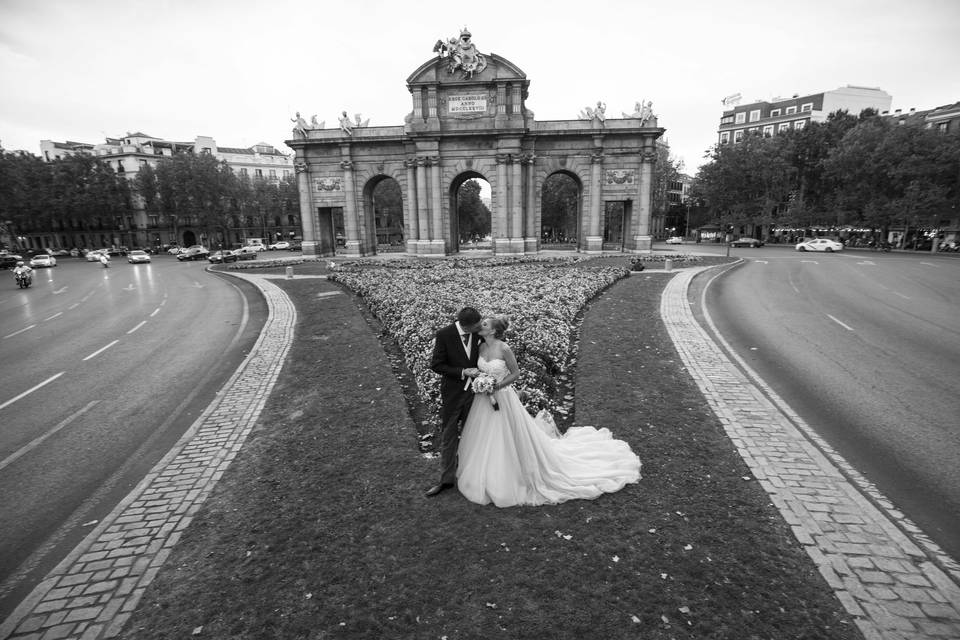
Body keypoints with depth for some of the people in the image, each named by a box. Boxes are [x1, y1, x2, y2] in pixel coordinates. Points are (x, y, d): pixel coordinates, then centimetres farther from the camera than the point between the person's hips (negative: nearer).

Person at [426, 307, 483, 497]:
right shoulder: (444, 335, -19)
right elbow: (436, 365, -13)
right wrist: (463, 372, -21)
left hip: (475, 391, 2)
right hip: (452, 394, -2)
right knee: (448, 437, 10)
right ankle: (447, 479, 25)